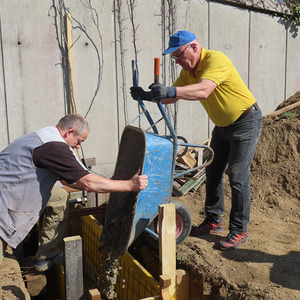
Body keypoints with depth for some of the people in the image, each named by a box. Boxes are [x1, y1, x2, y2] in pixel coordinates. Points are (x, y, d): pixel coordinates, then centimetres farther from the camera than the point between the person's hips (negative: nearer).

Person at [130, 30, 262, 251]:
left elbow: (203, 91, -44)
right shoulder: (188, 71, 1)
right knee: (213, 172, 10)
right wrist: (148, 96, -17)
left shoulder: (216, 60, -27)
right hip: (223, 125, 9)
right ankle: (213, 221, 23)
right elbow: (172, 97, 1)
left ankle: (239, 230, 2)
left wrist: (170, 91, -56)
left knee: (238, 177, -9)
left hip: (246, 122, -9)